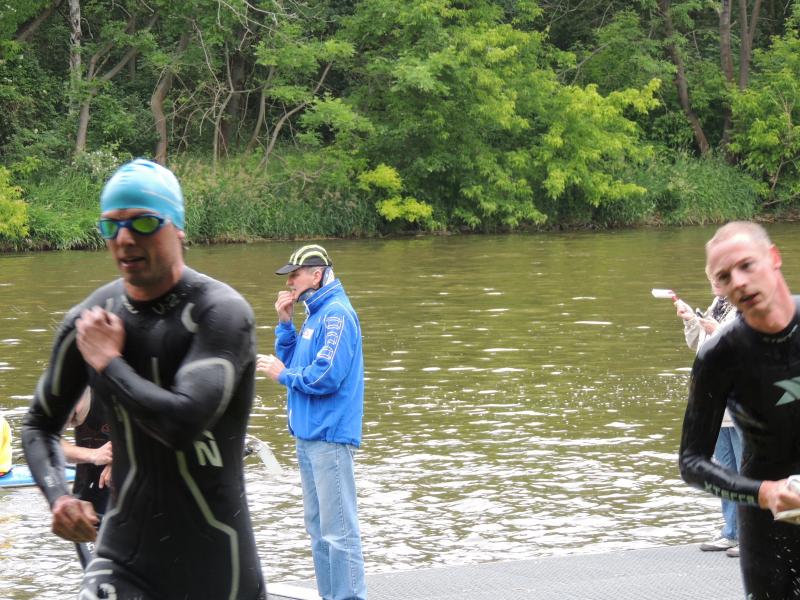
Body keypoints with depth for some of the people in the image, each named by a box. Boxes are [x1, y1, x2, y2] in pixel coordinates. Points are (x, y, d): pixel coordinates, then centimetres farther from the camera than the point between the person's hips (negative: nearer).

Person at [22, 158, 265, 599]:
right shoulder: (89, 321, 2)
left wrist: (109, 365, -14)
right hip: (124, 556, 3)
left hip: (214, 558, -3)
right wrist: (58, 496, -3)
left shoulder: (221, 313, -13)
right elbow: (39, 425, 16)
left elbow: (185, 422, -28)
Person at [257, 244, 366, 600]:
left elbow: (327, 375, -22)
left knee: (338, 529, -9)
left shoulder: (337, 314, -13)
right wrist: (285, 323, 6)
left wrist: (283, 375, -8)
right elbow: (291, 361, 18)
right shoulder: (315, 313, 16)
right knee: (318, 527, 15)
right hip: (309, 434, 10)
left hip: (329, 437, -10)